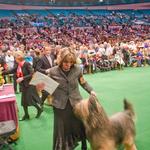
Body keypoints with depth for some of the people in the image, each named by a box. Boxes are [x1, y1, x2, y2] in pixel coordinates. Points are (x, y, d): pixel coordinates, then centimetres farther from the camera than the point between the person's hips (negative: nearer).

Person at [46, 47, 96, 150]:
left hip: (76, 103, 1)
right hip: (60, 105, -1)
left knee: (80, 126, 15)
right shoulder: (53, 72, -9)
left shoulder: (77, 69, -6)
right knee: (61, 129, 8)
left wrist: (91, 90, -5)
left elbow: (83, 82, 9)